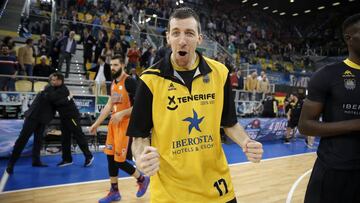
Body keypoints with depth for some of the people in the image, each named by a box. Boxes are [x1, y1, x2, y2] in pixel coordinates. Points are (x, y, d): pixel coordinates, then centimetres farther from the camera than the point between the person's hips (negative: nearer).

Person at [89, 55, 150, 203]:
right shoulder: (113, 83, 12)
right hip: (114, 123, 9)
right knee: (110, 157, 10)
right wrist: (97, 123, 17)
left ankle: (142, 179, 21)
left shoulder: (129, 82, -14)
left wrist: (122, 113, -24)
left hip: (125, 124, -8)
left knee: (119, 160, -5)